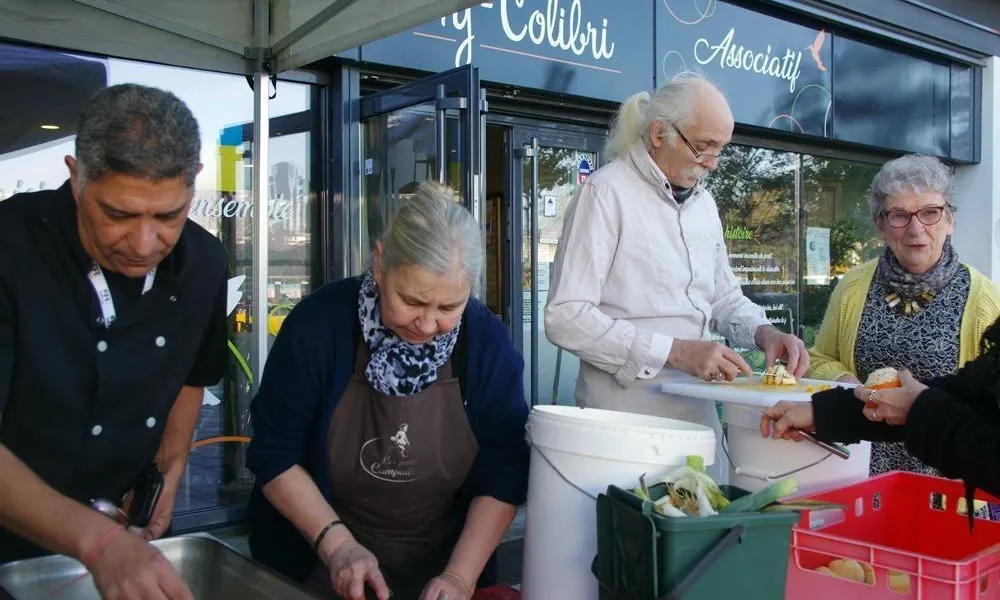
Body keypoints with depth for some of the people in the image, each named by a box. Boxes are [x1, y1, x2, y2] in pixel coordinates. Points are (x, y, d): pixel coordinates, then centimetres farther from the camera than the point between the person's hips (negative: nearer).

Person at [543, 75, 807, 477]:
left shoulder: (703, 202, 12)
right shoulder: (607, 191, -12)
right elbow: (565, 318, -19)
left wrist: (763, 332, 0)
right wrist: (674, 351, -22)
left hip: (698, 411, 7)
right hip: (625, 413, -7)